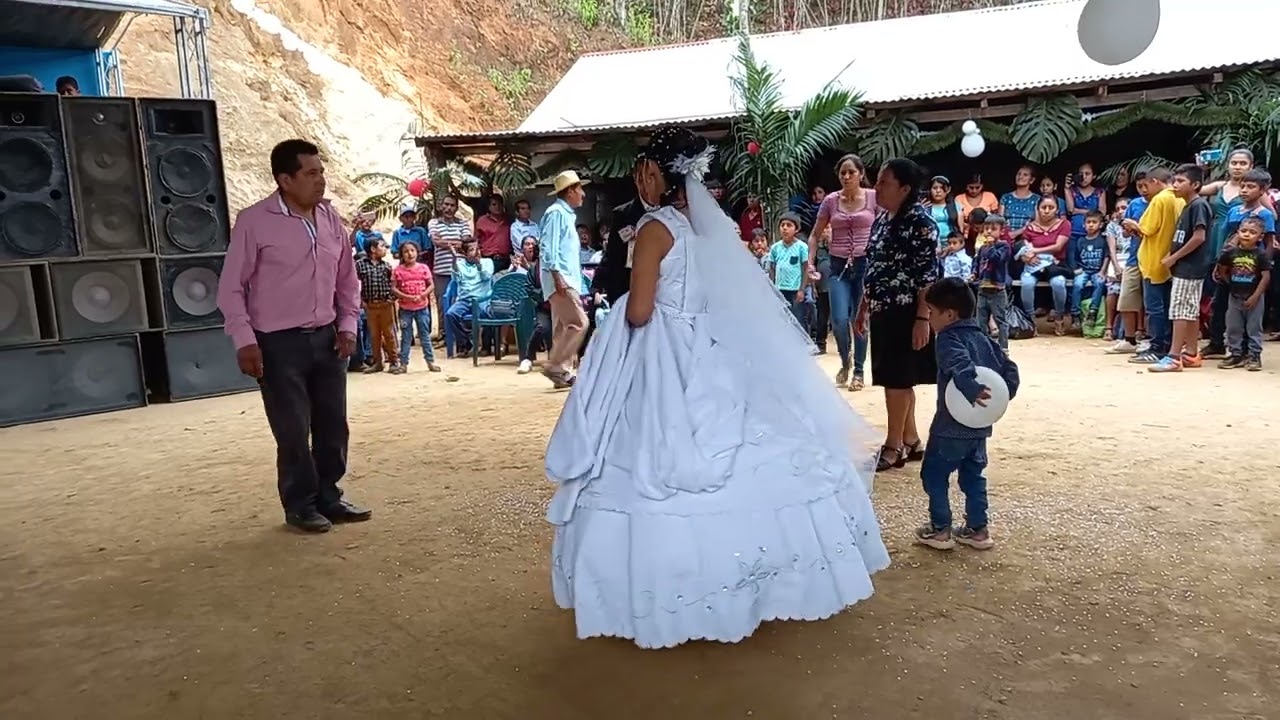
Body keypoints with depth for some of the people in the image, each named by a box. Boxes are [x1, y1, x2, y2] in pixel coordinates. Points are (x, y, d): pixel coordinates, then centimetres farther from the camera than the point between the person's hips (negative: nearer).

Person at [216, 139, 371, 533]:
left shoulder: (330, 218, 5)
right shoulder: (254, 221, -10)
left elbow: (347, 278, 14)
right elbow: (231, 288, -6)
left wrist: (347, 325, 4)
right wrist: (245, 340, -13)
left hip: (327, 338, 5)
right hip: (279, 342, -5)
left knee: (333, 425, 10)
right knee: (293, 430, 1)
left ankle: (329, 498, 26)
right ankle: (300, 506, 18)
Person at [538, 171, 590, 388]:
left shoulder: (567, 214, 21)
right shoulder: (556, 212, -8)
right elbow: (548, 248, -17)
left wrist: (575, 283, 20)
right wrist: (557, 276, -23)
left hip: (568, 280, 10)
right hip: (560, 280, -10)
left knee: (563, 328, 8)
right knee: (579, 323, -15)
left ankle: (560, 372, 11)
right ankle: (555, 366, -11)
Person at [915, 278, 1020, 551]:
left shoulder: (948, 338, -12)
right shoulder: (983, 336, 11)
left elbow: (960, 364, -33)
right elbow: (1009, 367, 10)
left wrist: (972, 391, -37)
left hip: (952, 425, -8)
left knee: (933, 474, 7)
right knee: (973, 475, 18)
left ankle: (940, 530, 12)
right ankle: (977, 529, 23)